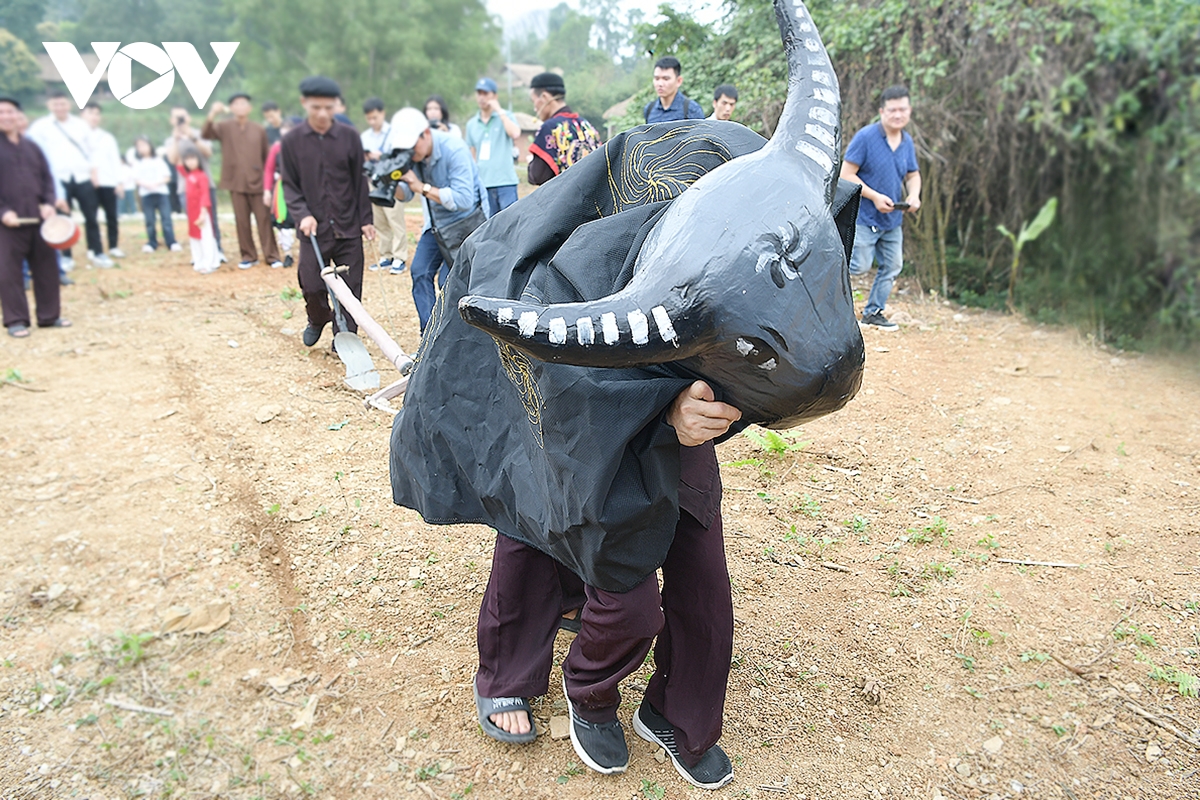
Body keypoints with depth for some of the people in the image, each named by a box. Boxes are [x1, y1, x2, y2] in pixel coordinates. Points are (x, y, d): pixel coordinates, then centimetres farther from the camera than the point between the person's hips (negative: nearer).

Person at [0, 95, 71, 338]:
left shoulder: (32, 147, 14)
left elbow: (47, 178, 15)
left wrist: (49, 203, -2)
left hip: (38, 218, 5)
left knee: (47, 267, 8)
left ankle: (49, 316, 19)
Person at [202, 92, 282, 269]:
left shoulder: (259, 130, 6)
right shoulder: (225, 127, 4)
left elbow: (267, 156, 8)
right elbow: (206, 134, -12)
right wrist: (212, 114, -28)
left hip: (257, 182, 0)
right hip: (236, 183, 0)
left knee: (264, 220, 1)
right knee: (242, 221, 4)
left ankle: (272, 256, 6)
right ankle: (248, 256, 13)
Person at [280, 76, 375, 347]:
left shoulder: (350, 137, 0)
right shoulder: (292, 140, 0)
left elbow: (360, 181, 5)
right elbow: (289, 185, 4)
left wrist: (365, 219, 3)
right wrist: (302, 214, -12)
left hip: (348, 226, 0)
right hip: (314, 228, 0)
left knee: (350, 286, 2)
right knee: (312, 285, 1)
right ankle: (317, 320, 31)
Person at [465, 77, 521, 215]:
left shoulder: (505, 117, 4)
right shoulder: (471, 124, 14)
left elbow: (515, 134, -17)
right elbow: (472, 155, 18)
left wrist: (499, 111, -11)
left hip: (505, 182, -4)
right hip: (483, 185, 4)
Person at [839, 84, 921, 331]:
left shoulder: (907, 142, 7)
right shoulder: (865, 137, -14)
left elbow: (913, 174, 18)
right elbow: (846, 174, -15)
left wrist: (914, 195, -4)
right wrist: (875, 197, -20)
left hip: (892, 219, 7)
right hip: (865, 216, -7)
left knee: (892, 266, 9)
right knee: (860, 266, -8)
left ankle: (873, 312, 23)